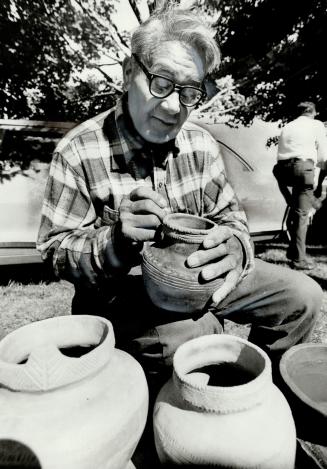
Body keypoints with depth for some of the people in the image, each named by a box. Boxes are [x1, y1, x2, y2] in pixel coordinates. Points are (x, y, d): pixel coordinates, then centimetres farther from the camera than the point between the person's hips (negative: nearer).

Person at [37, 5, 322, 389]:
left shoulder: (202, 145, 1)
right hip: (122, 289, -4)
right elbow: (56, 250, -10)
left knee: (302, 295, 1)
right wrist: (116, 240, -31)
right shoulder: (78, 151, -12)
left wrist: (234, 247, -22)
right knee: (193, 336, -35)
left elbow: (229, 216, 3)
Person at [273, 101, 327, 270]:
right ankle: (299, 258, -3)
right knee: (301, 214, -3)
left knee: (294, 209, 18)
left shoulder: (287, 127, 28)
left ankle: (293, 249, 23)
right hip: (302, 167, -5)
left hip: (281, 168, 5)